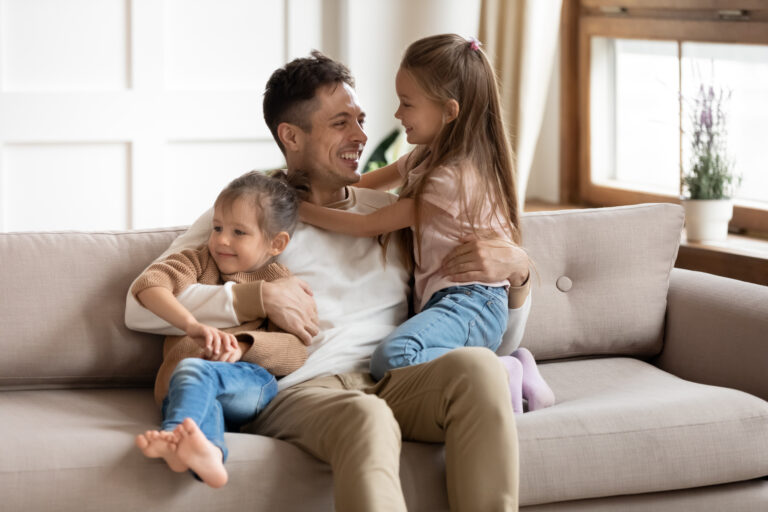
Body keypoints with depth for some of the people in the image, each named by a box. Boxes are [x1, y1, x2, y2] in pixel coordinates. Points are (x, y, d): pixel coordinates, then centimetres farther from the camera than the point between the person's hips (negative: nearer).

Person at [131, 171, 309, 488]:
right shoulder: (199, 262, 24)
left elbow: (296, 352, 3)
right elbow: (148, 285, 1)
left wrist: (242, 345, -16)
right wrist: (192, 325, -17)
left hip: (250, 382, -1)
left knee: (193, 370, -35)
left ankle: (175, 435, -60)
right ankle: (208, 452, -68)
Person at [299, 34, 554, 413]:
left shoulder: (455, 178, -13)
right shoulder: (426, 159, 17)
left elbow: (370, 226, -10)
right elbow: (361, 185, 32)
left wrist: (299, 209, -4)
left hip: (471, 303, -10)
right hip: (443, 300, 10)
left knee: (393, 357, -33)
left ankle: (500, 373, -21)